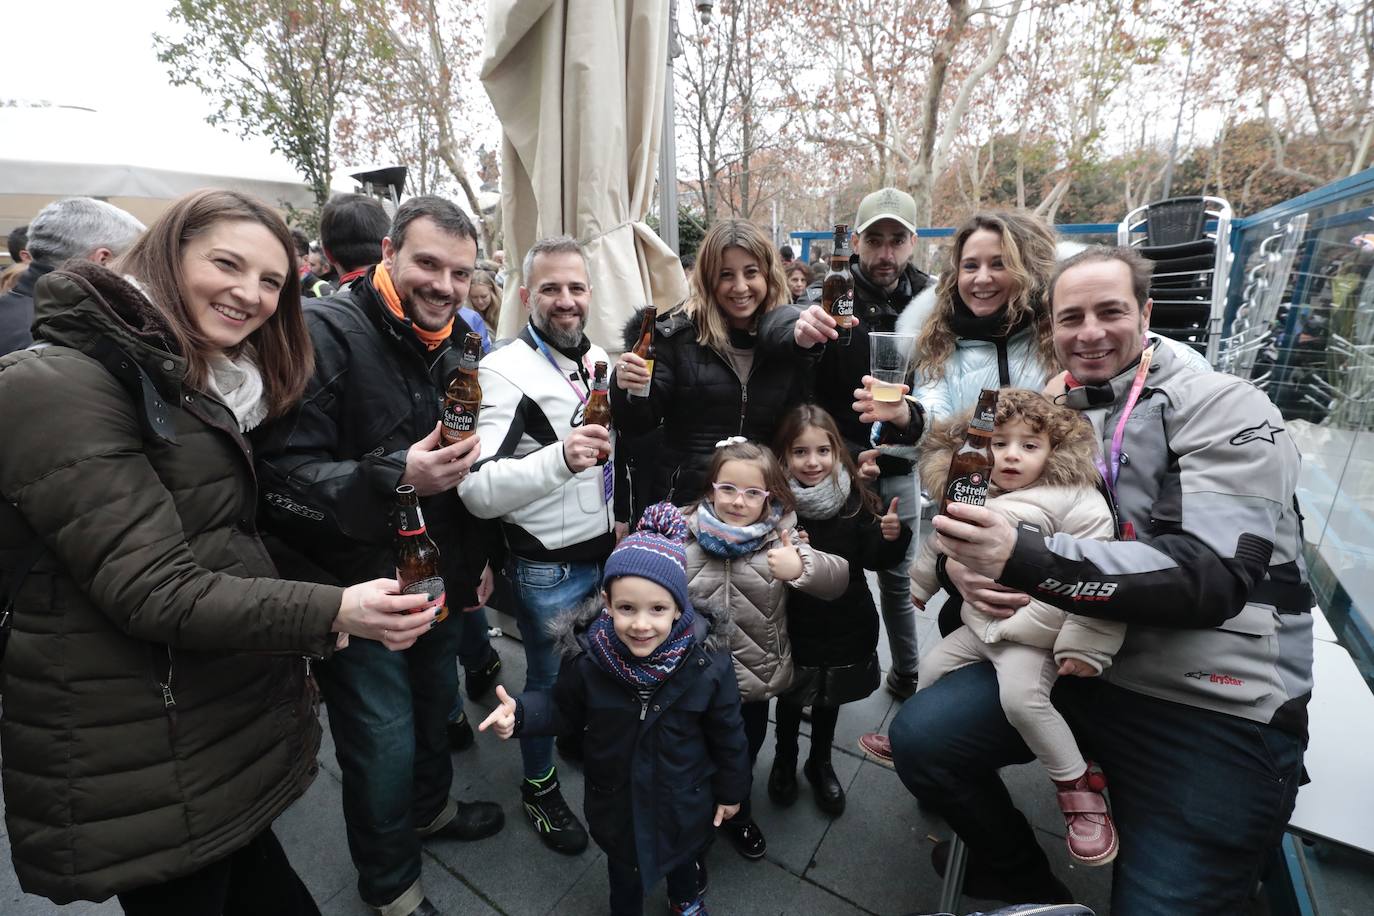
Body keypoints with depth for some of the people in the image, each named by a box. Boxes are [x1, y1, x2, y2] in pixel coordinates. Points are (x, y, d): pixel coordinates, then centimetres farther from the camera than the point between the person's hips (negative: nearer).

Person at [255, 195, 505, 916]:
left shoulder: (459, 342, 5)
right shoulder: (326, 333, -18)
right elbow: (279, 475, -23)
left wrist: (482, 553, 12)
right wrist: (395, 479, -37)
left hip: (441, 578, 7)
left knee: (437, 706, 24)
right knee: (384, 744, 8)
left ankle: (431, 807, 53)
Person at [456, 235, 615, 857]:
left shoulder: (600, 359, 3)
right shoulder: (505, 372, -19)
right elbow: (478, 491, -29)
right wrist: (559, 459, -42)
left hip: (607, 549, 6)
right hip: (546, 566, -6)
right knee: (548, 676, 14)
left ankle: (580, 733, 53)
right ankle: (539, 785, 39)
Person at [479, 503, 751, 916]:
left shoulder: (706, 657, -29)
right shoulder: (586, 655, -28)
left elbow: (726, 731, -13)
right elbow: (566, 710, -8)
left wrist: (731, 789, -1)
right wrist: (521, 714, -25)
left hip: (686, 799, 0)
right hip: (616, 797, 0)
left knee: (687, 858, 31)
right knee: (624, 869, 29)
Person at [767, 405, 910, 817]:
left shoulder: (855, 498, -12)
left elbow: (874, 559, -7)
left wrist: (891, 536, -25)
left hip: (844, 624, 2)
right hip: (793, 625, -2)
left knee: (830, 699, 23)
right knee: (791, 698, 19)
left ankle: (820, 764, 48)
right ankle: (784, 760, 47)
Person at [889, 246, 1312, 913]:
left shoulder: (1222, 408, -10)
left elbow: (1213, 574, -23)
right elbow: (980, 510, 13)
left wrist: (1025, 559, -38)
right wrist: (965, 564, -13)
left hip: (1215, 705, -4)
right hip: (1073, 663, 4)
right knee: (919, 738, -8)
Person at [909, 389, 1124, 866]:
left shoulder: (1076, 501, -17)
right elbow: (939, 549, 19)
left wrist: (1082, 645, -20)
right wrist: (916, 589, 28)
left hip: (1035, 637, -7)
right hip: (978, 626, 7)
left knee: (1020, 695, -27)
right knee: (929, 671, 13)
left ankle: (1079, 787, -4)